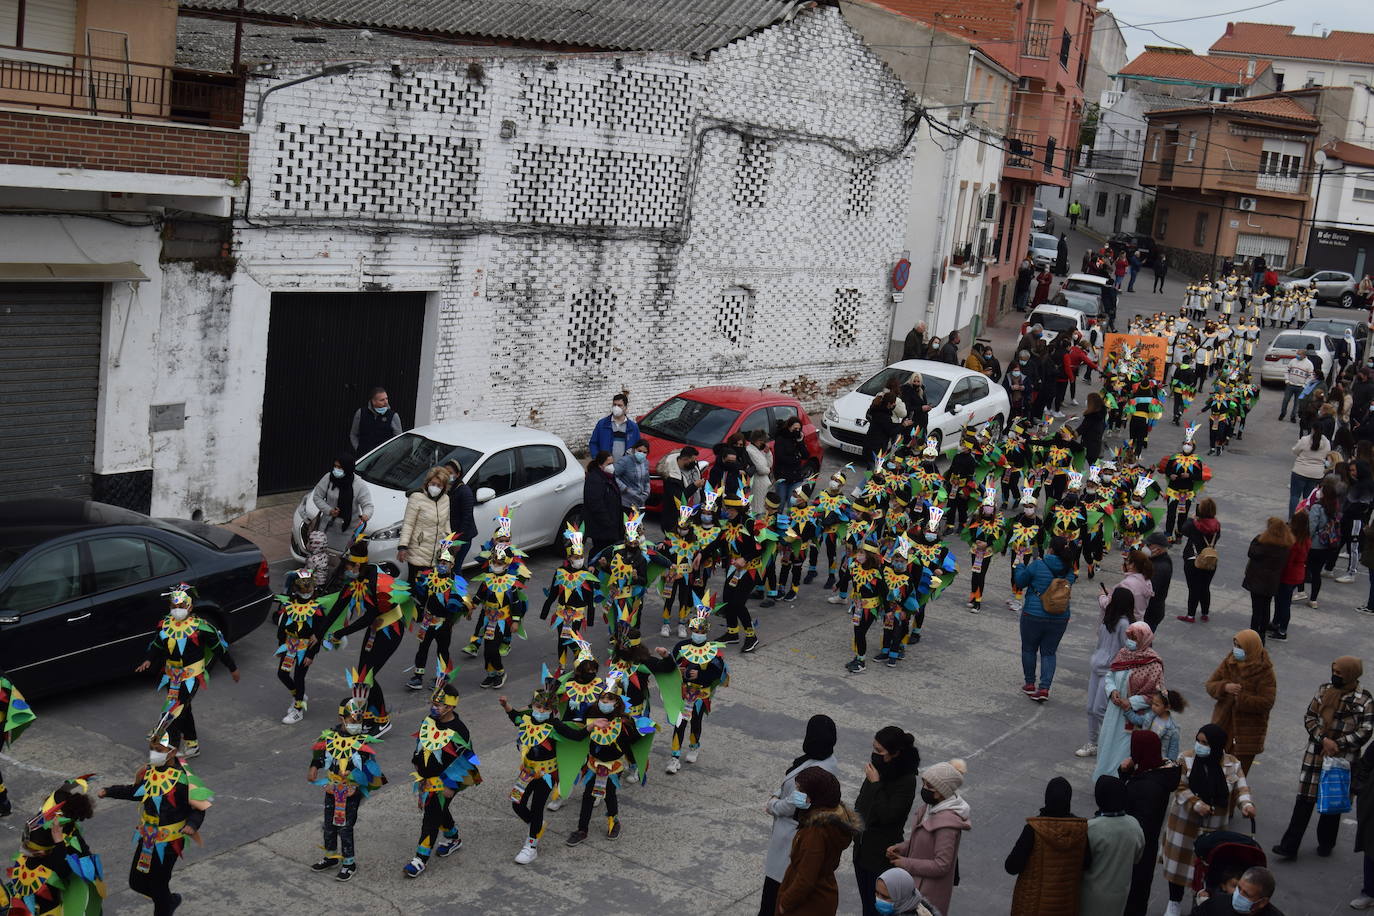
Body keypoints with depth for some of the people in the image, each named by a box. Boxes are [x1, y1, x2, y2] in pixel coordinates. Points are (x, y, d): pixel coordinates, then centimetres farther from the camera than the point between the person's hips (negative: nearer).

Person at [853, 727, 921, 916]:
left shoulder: (907, 780, -20)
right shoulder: (879, 768, -1)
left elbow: (888, 815, -24)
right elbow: (861, 802, 14)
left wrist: (876, 783, -22)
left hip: (883, 853, -7)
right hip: (862, 847, 7)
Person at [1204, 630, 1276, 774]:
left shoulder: (1264, 672, -13)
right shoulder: (1229, 662, 1)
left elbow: (1266, 702, -20)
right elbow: (1210, 685, 0)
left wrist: (1240, 698, -26)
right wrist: (1224, 687, -21)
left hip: (1248, 730, -5)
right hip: (1224, 723, 5)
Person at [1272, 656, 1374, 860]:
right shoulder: (1324, 689, 3)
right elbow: (1309, 717, 3)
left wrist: (1336, 745, -14)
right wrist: (1323, 740, -12)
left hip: (1342, 758, -3)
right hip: (1315, 754, 3)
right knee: (1304, 801, 2)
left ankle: (1326, 843, 29)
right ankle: (1290, 845, 3)